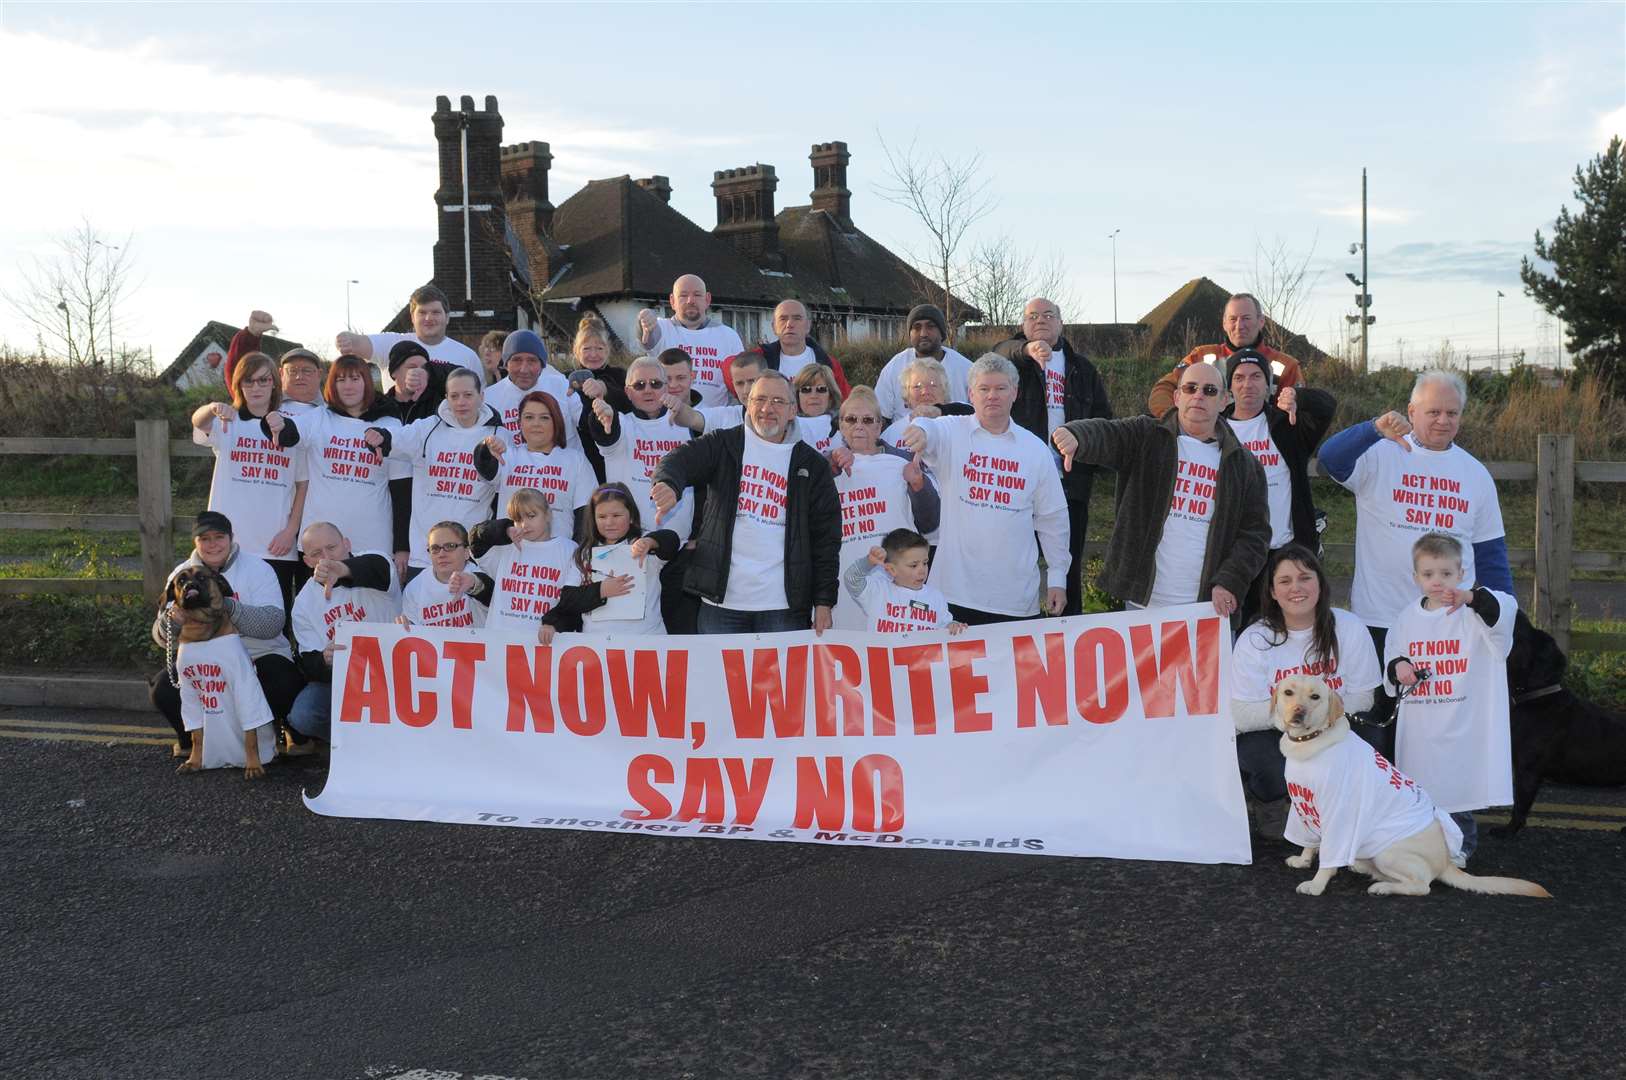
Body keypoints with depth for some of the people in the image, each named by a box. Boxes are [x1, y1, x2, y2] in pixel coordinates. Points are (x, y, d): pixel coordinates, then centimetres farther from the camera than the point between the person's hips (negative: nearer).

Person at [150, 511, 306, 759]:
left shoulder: (257, 569, -3)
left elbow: (274, 622, -18)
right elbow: (161, 637, 4)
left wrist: (231, 608, -34)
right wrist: (171, 620, -21)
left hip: (258, 657, -3)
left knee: (284, 684, -32)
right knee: (162, 689, -22)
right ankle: (191, 738, 11)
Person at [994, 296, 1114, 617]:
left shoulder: (1081, 367, 17)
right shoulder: (1010, 354, 7)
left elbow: (1104, 417, 19)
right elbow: (1005, 353, -19)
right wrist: (1028, 350, -41)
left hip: (1071, 479, 3)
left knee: (1070, 561, 7)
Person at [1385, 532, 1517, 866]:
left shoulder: (1472, 613, -8)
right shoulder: (1407, 616, 7)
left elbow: (1506, 610, -28)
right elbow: (1391, 654, 18)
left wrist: (1472, 597, -46)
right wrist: (1398, 667, -6)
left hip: (1462, 722, -4)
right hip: (1418, 723, 4)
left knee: (1457, 786, 3)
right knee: (1419, 786, 12)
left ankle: (1460, 847, 20)